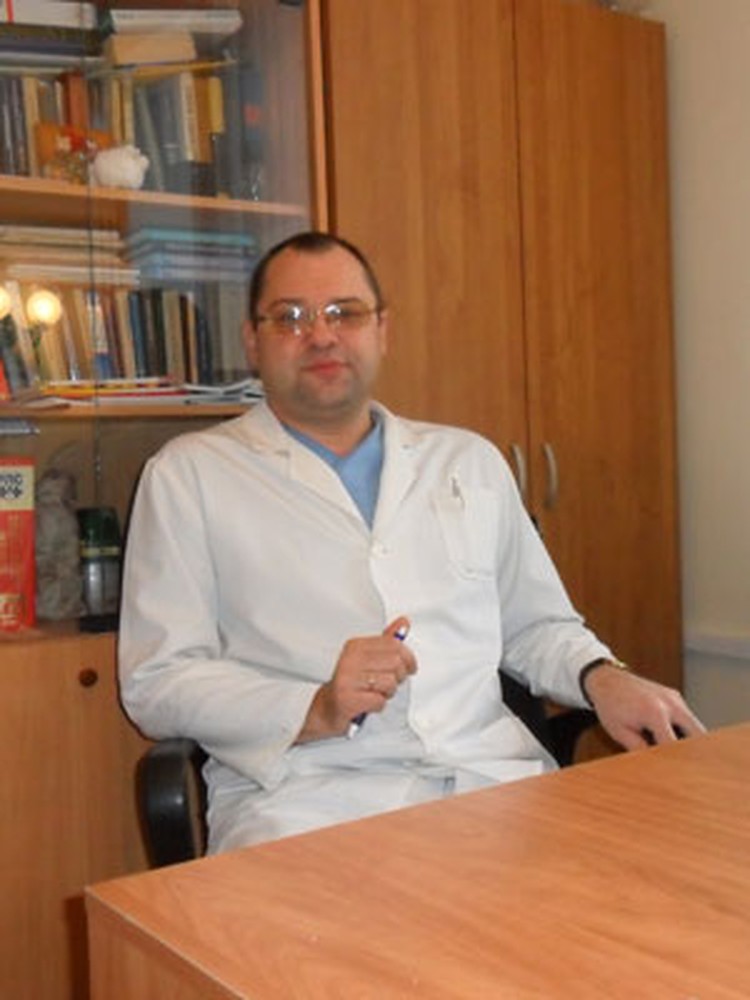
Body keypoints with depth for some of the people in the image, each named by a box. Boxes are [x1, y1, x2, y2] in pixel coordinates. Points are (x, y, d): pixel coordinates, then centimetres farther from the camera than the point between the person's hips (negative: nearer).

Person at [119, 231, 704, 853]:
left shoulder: (472, 462, 19)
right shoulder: (188, 475, 7)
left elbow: (537, 624, 26)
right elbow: (155, 682, 1)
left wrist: (602, 679, 3)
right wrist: (314, 711, -15)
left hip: (490, 775, 4)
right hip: (305, 795, -4)